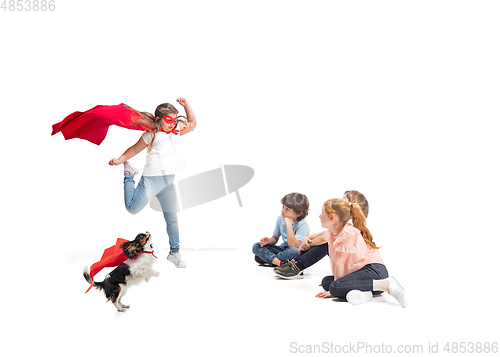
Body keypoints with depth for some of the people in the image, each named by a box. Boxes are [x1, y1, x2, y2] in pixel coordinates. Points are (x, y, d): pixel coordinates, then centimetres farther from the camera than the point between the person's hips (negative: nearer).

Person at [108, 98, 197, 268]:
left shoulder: (176, 131, 11)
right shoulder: (151, 134, -6)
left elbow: (192, 123, 22)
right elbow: (135, 149, 2)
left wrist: (186, 105, 10)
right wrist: (119, 160, -8)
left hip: (168, 182, 5)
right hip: (151, 180, -5)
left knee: (172, 218, 10)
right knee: (132, 208, 2)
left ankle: (174, 252, 24)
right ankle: (128, 174, 24)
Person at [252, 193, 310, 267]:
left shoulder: (303, 225, -22)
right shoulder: (280, 218, -3)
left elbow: (293, 245, -33)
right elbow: (275, 238, 10)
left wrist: (288, 224, -33)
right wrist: (268, 240, -15)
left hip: (300, 253, -6)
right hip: (284, 249, 6)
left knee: (294, 251, -43)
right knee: (256, 246, -9)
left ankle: (268, 258, -15)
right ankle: (280, 263, -29)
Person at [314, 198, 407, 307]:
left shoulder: (348, 233, -18)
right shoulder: (331, 233, 12)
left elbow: (340, 262, -18)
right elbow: (334, 260, 13)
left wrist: (336, 287, -16)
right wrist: (335, 282, 9)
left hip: (374, 270, -10)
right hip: (358, 270, 10)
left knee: (335, 287, -28)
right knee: (326, 281, 6)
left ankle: (386, 284, -25)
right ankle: (362, 292, -16)